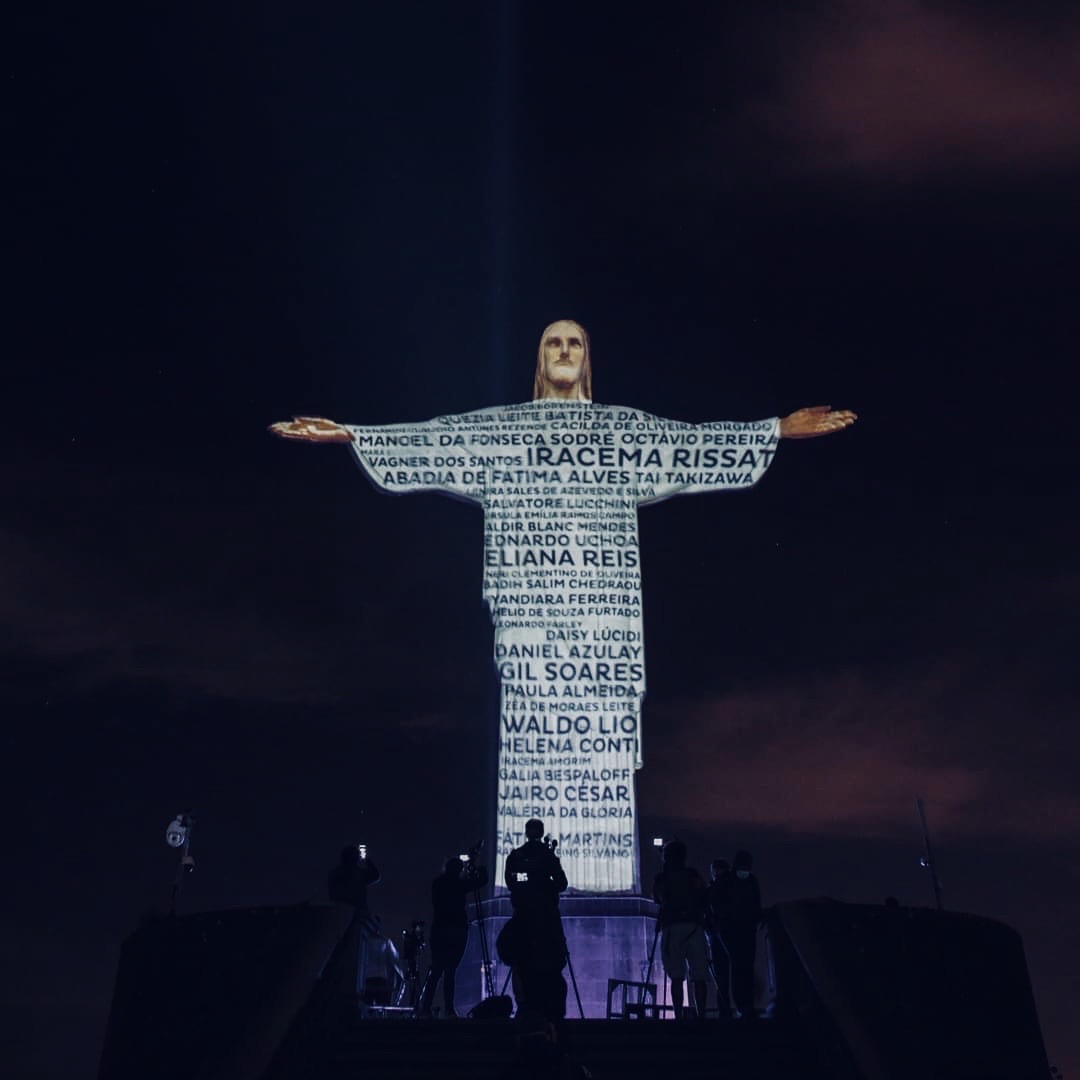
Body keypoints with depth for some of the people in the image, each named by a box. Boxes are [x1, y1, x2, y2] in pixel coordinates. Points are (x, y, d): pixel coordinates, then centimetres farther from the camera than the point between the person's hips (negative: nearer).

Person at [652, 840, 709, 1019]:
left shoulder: (660, 879, 9)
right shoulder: (694, 875, 9)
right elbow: (704, 900, 7)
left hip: (671, 928, 0)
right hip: (694, 927, 0)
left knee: (676, 977, -2)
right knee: (699, 977, 1)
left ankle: (679, 1016, -10)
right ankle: (701, 1015, -8)